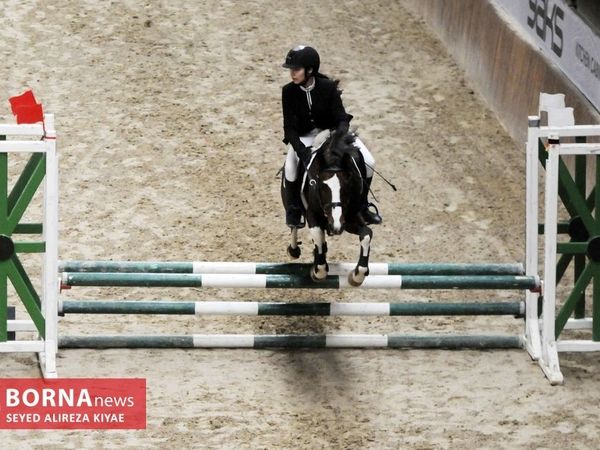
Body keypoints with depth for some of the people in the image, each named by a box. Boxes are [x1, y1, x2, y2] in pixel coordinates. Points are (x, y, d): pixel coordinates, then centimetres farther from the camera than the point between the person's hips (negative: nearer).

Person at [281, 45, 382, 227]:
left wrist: (341, 134, -41)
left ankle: (362, 205, 9)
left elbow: (341, 118, -17)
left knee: (368, 162, -14)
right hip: (303, 137, -1)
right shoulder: (289, 92, -17)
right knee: (291, 165, -30)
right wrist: (302, 151, -35)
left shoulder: (328, 87, -19)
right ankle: (293, 210, -7)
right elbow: (290, 128, -18)